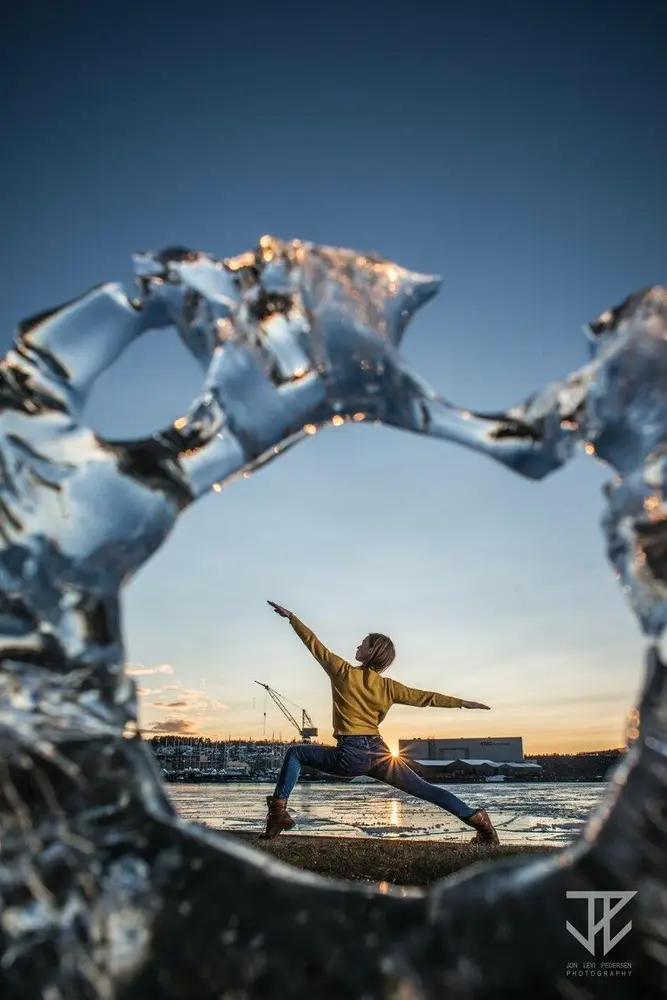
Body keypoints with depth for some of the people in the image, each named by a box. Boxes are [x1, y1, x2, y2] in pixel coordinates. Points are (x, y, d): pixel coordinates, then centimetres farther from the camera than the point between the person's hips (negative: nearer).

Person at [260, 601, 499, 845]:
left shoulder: (343, 672, -2)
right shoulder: (388, 687, 7)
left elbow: (313, 643, 3)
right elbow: (425, 697, 9)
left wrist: (290, 616, 13)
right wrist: (463, 703, 20)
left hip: (351, 755, -4)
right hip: (378, 753, 4)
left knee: (295, 753, 12)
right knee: (425, 789, 12)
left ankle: (278, 811, -1)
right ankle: (478, 820, 5)